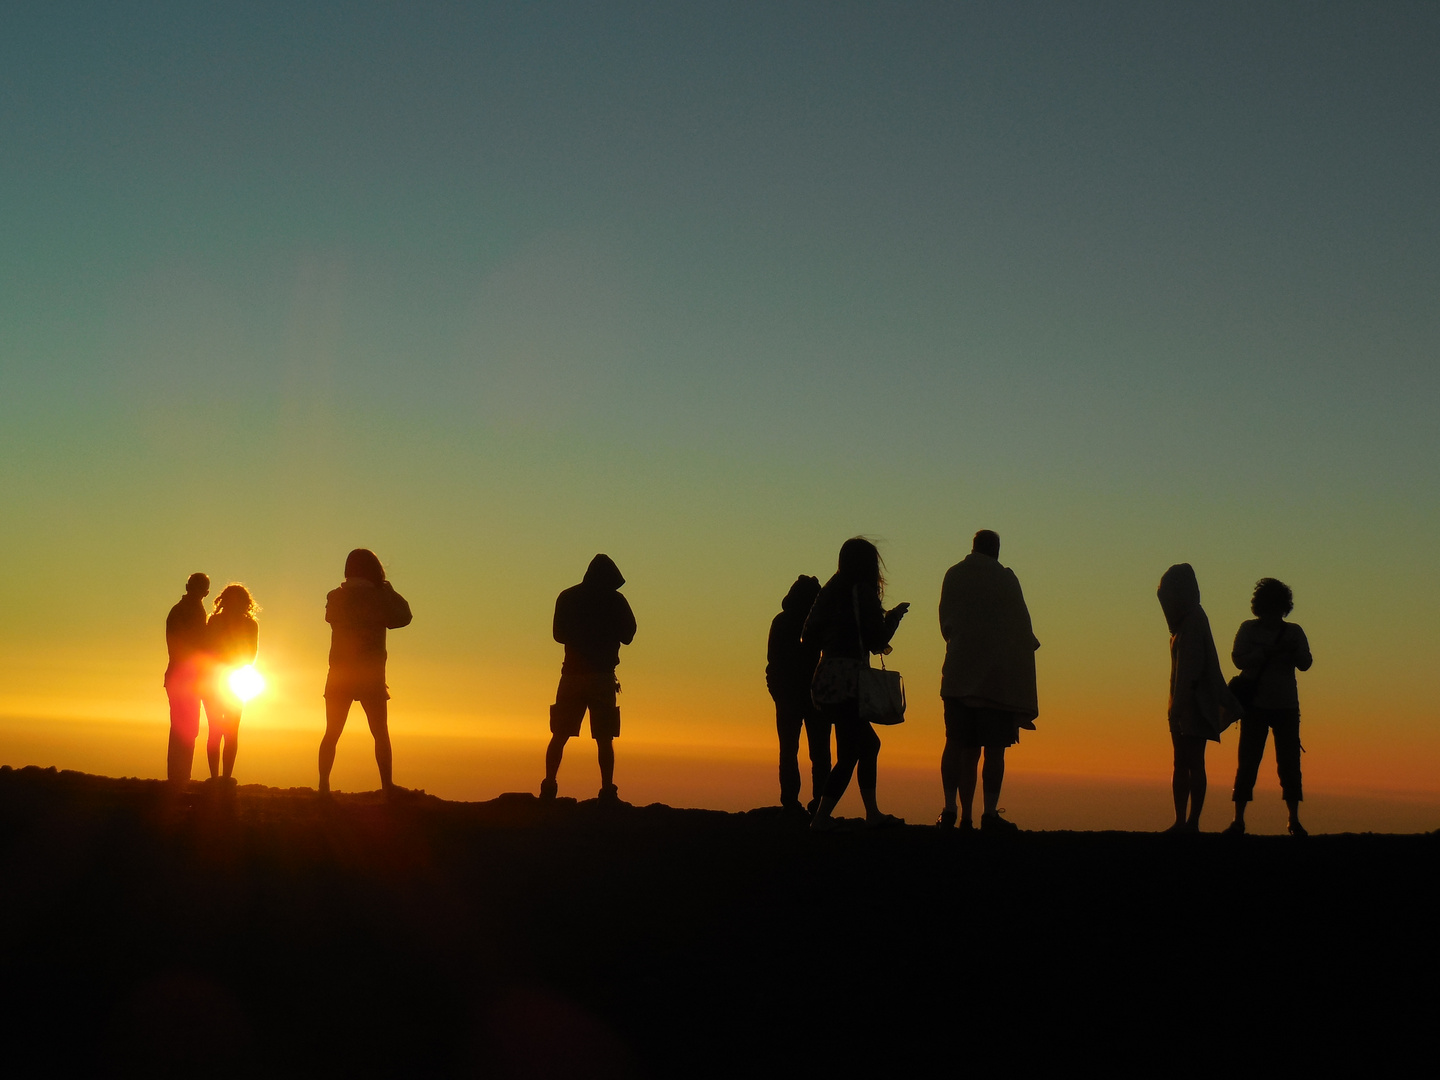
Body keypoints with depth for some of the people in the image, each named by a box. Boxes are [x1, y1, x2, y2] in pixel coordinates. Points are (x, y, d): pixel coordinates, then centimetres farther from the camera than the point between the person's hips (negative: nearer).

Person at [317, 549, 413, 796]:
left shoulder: (335, 597, 1)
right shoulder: (378, 597, -8)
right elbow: (403, 617, 4)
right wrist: (387, 588, 10)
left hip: (339, 674, 3)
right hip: (370, 674, -3)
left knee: (332, 733, 9)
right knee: (380, 733, 5)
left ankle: (324, 785, 2)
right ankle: (387, 785, -2)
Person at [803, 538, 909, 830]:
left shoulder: (829, 591, 11)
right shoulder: (863, 591, -9)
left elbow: (809, 638, 12)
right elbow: (877, 641, -10)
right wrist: (894, 617, 8)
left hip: (827, 676, 8)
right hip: (849, 678, -8)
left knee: (869, 743, 20)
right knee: (848, 754, -6)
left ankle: (872, 813, 22)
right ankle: (821, 818, -11)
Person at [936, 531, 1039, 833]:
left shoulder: (953, 575, 9)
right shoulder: (1005, 578, -1)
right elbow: (1021, 627, 1)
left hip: (958, 672, 3)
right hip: (997, 675, -3)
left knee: (958, 744, 5)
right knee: (994, 748, -3)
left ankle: (951, 809, -6)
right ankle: (990, 813, -8)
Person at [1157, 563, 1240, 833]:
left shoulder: (1193, 621, -12)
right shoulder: (1189, 620, 15)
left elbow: (1191, 668, -19)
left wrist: (1179, 704, -21)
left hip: (1192, 703, -10)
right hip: (1187, 704, 10)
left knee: (1189, 763, -9)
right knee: (1183, 764, 8)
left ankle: (1190, 822, -9)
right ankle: (1183, 822, 9)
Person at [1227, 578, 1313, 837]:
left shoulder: (1294, 632, 10)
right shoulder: (1248, 629, 5)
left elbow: (1305, 664, 2)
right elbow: (1239, 659, -6)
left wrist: (1294, 650, -19)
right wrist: (1270, 652, -19)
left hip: (1286, 706, 2)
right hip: (1255, 705, -1)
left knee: (1289, 762, -1)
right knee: (1248, 761, -3)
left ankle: (1294, 820, 4)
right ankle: (1238, 819, -1)